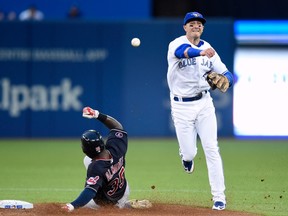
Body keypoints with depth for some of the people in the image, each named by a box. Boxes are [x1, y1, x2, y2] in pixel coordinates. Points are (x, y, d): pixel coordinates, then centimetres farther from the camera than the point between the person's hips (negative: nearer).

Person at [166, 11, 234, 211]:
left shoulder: (208, 49, 3)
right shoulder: (177, 44, -11)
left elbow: (228, 74, 1)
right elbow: (183, 51, -37)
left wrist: (224, 80, -25)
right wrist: (201, 52, -59)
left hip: (204, 103, 3)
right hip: (181, 106, -3)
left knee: (211, 149, -4)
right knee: (189, 153, 0)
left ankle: (219, 196, 2)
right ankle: (186, 155, 40)